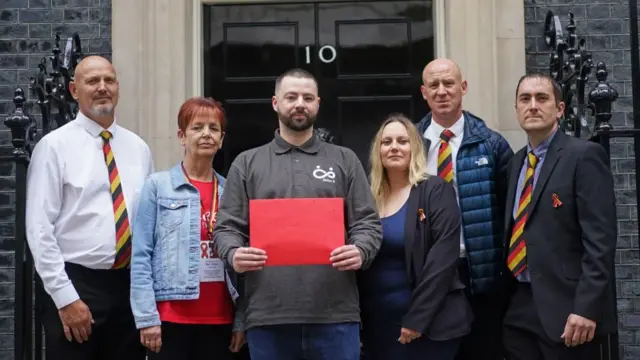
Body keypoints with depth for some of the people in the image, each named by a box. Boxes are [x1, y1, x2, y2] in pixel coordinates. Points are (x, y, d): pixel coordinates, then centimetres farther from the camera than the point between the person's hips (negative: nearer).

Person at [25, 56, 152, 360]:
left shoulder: (138, 148, 9)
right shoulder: (54, 146, -5)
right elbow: (39, 229, -9)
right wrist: (65, 297, -13)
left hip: (130, 284, 4)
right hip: (76, 283, -4)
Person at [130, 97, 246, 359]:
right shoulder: (158, 186, -2)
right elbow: (141, 256, -5)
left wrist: (241, 319, 4)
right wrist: (147, 316, -11)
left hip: (219, 319, 3)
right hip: (170, 316, -3)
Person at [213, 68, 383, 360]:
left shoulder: (345, 160, 13)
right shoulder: (247, 164, 12)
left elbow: (368, 222, 8)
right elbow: (227, 226, 8)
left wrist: (361, 251, -14)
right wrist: (234, 254, -14)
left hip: (335, 314, 0)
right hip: (268, 315, 0)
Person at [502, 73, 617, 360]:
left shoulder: (584, 155, -8)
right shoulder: (517, 162, 15)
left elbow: (600, 238, -15)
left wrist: (587, 307, -21)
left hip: (565, 305, -6)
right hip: (518, 305, 6)